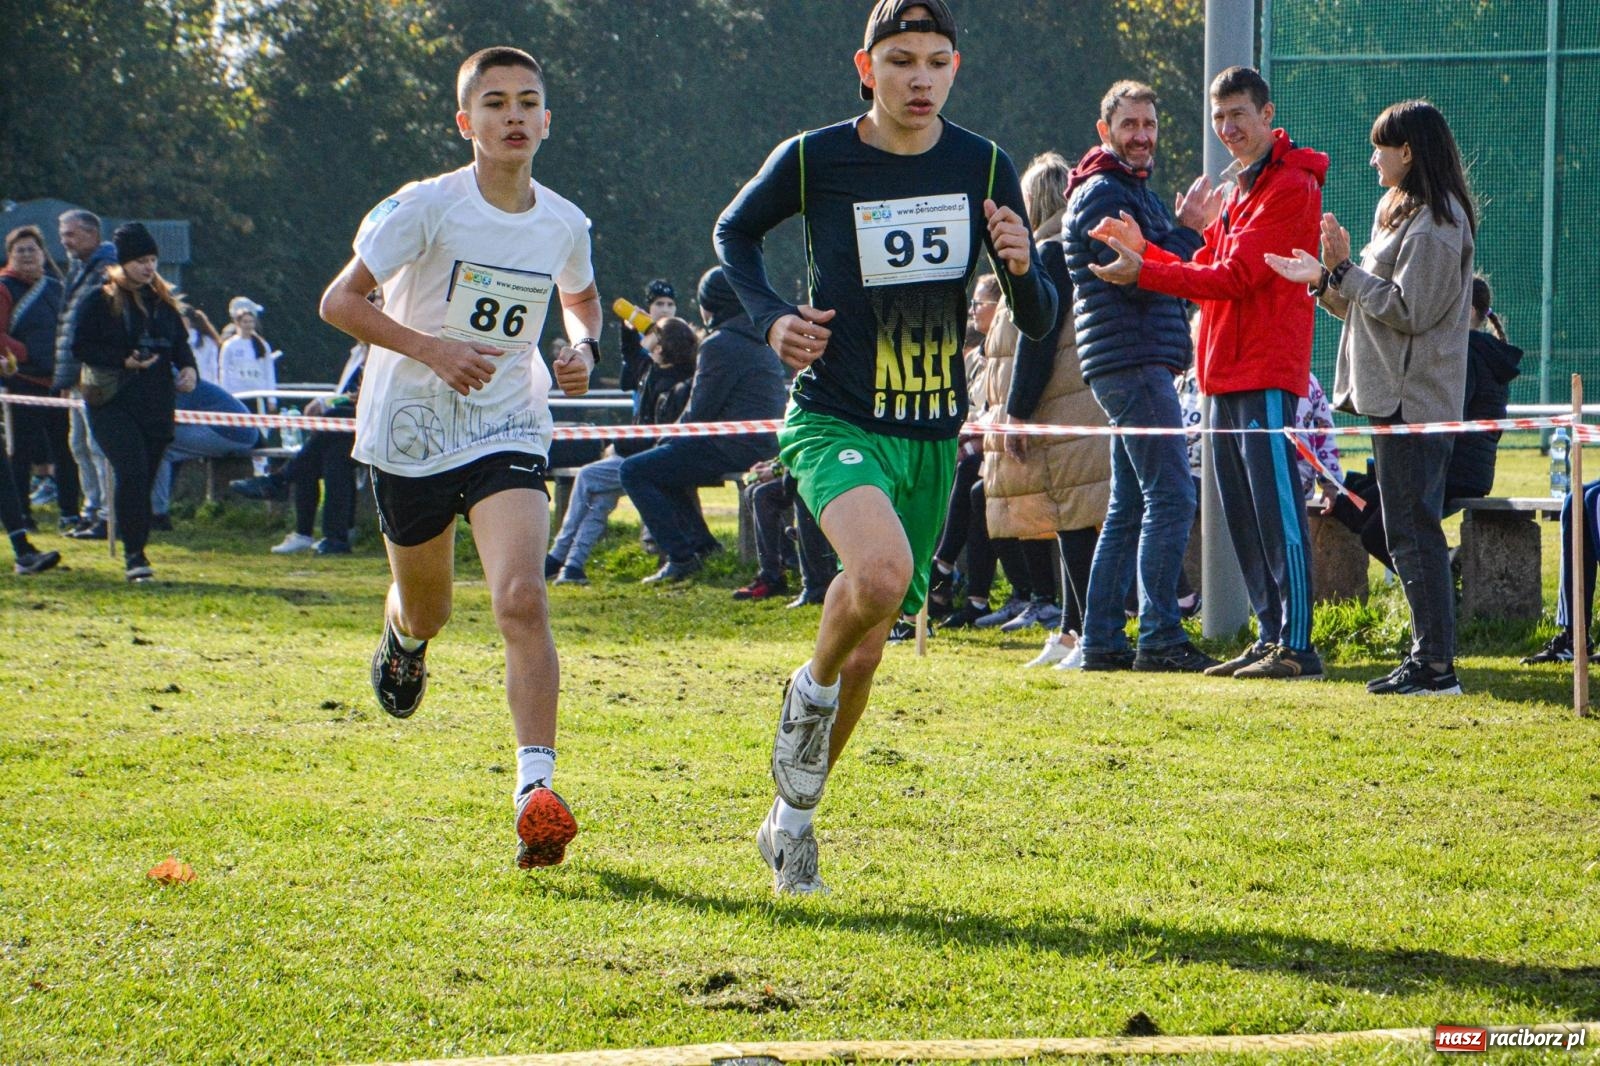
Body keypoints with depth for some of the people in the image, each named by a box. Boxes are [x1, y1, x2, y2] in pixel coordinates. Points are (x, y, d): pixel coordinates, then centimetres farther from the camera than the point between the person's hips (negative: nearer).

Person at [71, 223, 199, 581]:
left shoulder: (163, 301, 15)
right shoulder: (99, 300, -2)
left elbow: (180, 343, 20)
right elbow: (80, 346, -6)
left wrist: (188, 368, -1)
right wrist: (123, 361, -18)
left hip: (157, 403, 5)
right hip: (112, 402, -5)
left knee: (145, 479, 6)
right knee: (132, 471, -19)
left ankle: (136, 553, 16)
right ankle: (133, 555, -18)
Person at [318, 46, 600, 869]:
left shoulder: (564, 224, 0)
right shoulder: (427, 207, -13)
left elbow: (580, 297, 23)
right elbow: (339, 301, -12)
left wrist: (584, 349, 1)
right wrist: (431, 348, -24)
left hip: (509, 431, 1)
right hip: (410, 433, -1)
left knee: (521, 599, -22)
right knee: (426, 611, 16)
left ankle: (536, 790, -27)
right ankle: (403, 638, 57)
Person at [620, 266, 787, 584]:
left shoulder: (720, 344, -13)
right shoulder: (759, 340, 18)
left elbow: (699, 412, -14)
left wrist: (668, 440, 5)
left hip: (734, 448, -10)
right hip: (764, 446, 10)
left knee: (633, 471, -8)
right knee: (662, 460, 30)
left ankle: (681, 557, -13)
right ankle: (701, 543, 24)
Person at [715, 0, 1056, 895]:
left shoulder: (984, 168, -2)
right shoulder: (813, 159, -8)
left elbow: (1040, 322, 3)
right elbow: (735, 233, 12)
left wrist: (1021, 268, -20)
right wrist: (772, 316, -6)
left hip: (933, 435, 4)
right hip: (834, 421, -4)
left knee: (867, 652, 11)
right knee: (881, 570, -33)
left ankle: (793, 820, 32)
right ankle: (810, 692, -1)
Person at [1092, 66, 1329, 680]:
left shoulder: (1291, 186, -10)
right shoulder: (1240, 187, 22)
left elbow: (1234, 277, -16)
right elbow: (1209, 270, 21)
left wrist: (1143, 273, -15)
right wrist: (1143, 248, 7)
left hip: (1266, 375, -10)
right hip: (1227, 374, 10)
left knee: (1277, 508, -12)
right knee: (1243, 515, 10)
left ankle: (1298, 647, -13)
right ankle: (1271, 636, 15)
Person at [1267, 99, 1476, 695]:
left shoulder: (1435, 224, -12)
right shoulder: (1402, 212, 20)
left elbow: (1407, 310, -18)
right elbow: (1370, 305, 21)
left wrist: (1345, 272, -14)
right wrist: (1325, 281, 7)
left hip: (1415, 399, -11)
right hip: (1391, 395, 11)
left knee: (1413, 529, -11)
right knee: (1407, 532, 11)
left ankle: (1436, 666, -10)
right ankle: (1428, 655, 14)